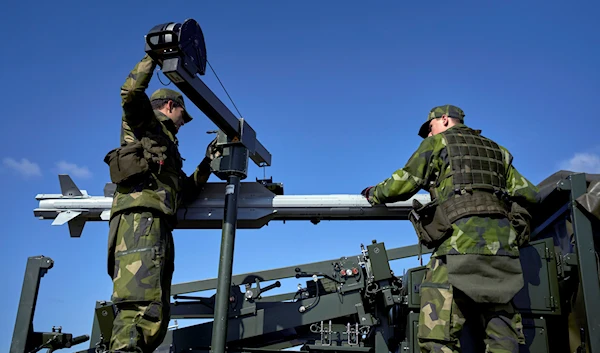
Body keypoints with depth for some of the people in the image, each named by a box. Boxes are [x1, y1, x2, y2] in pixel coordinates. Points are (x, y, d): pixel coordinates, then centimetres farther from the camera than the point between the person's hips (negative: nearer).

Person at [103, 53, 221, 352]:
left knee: (155, 316, 1)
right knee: (139, 306, -25)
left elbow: (184, 191, 36)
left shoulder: (167, 147, 38)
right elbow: (131, 91, -5)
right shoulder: (144, 121, 17)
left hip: (158, 226, 9)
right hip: (140, 218, -9)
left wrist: (207, 163, 33)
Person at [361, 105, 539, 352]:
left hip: (461, 240, -6)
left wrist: (374, 194, 22)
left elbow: (406, 182, 5)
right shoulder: (497, 151, 29)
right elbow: (529, 194, 23)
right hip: (502, 243, 6)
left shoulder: (438, 142, 15)